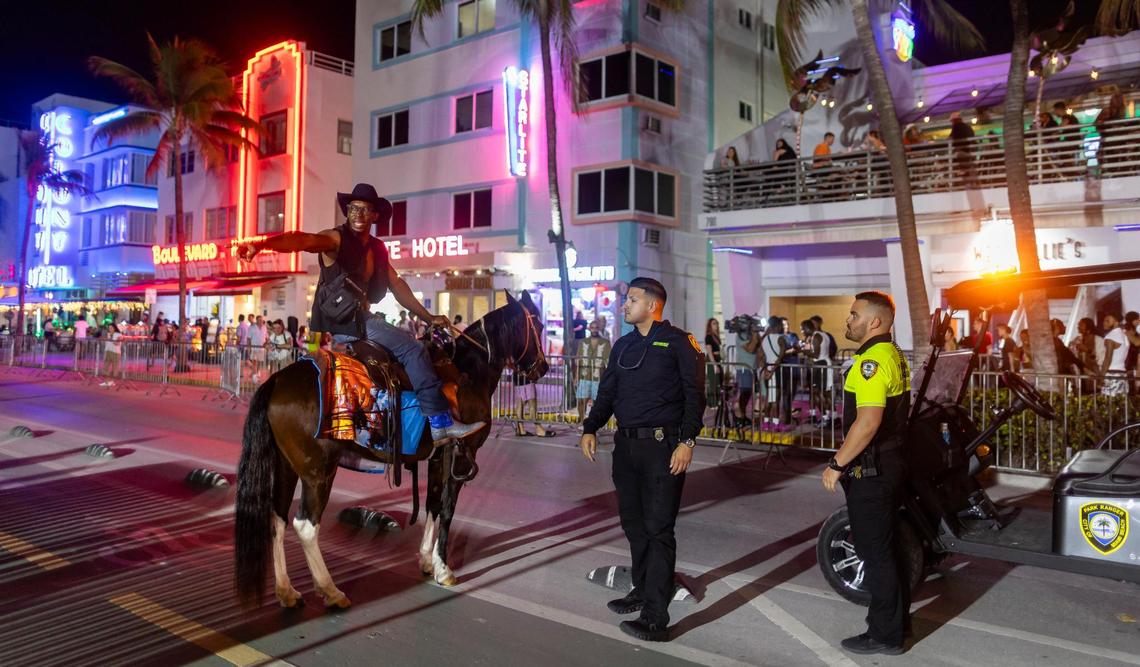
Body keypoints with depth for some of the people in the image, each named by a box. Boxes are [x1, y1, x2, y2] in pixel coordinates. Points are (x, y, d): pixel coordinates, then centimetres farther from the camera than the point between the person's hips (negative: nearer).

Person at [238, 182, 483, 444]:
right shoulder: (336, 239, -9)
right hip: (339, 323, -9)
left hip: (360, 319, 9)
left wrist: (429, 318, 17)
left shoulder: (378, 249, 14)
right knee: (414, 351, -17)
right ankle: (440, 421, -19)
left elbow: (397, 286, 20)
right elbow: (303, 240, -28)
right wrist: (262, 244, -47)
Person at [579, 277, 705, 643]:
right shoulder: (623, 345, 14)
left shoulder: (678, 342, -5)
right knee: (633, 523, 14)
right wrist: (590, 429, 5)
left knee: (657, 529, -5)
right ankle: (643, 591, 30)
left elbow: (694, 395, -9)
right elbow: (607, 392, 16)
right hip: (626, 445, 7)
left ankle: (656, 618, -2)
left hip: (662, 446, -7)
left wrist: (686, 441, -17)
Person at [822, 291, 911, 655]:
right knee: (887, 546, 20)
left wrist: (837, 464, -21)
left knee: (874, 552, 0)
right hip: (889, 463, 10)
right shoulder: (894, 355, 13)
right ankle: (896, 617, 32)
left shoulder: (872, 361, -20)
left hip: (869, 470, -10)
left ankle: (885, 634, 11)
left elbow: (868, 421, -28)